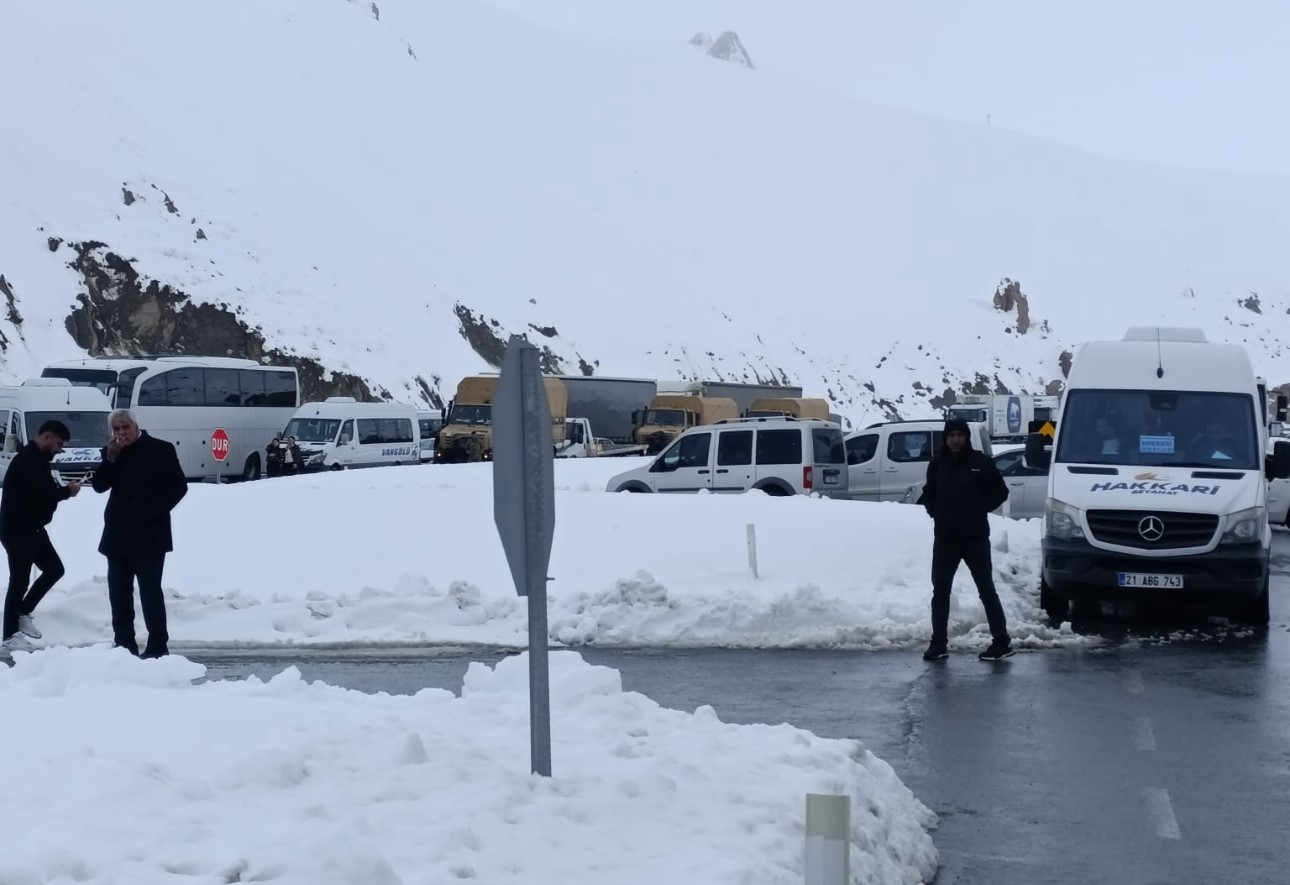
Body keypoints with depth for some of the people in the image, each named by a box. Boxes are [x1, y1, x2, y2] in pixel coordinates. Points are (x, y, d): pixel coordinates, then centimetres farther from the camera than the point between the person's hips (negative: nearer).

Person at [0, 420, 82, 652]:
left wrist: (62, 489, -5)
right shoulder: (27, 460, -20)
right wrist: (66, 491, -15)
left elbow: (42, 492, 14)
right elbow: (38, 495, -29)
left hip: (32, 528, 10)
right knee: (20, 580, -4)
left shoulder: (37, 460, 14)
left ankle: (24, 612, 24)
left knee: (54, 569, 14)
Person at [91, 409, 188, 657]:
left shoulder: (159, 449, -4)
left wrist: (156, 512, -10)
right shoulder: (112, 452, 11)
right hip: (118, 534, 6)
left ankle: (158, 646, -5)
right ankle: (124, 643, 15)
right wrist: (110, 459, -11)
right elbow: (99, 486, 2)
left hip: (149, 534, -6)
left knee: (150, 590, -8)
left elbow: (178, 486, -5)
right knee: (119, 591, 7)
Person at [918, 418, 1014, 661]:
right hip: (945, 538, 4)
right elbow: (928, 493, 17)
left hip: (975, 538, -4)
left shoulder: (981, 462, -5)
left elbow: (1000, 492, 1)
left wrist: (979, 508, -11)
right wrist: (935, 511, -1)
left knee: (986, 589, -1)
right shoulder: (937, 464, 4)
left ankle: (1002, 641, 3)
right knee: (940, 590, 6)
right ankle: (939, 643, 14)